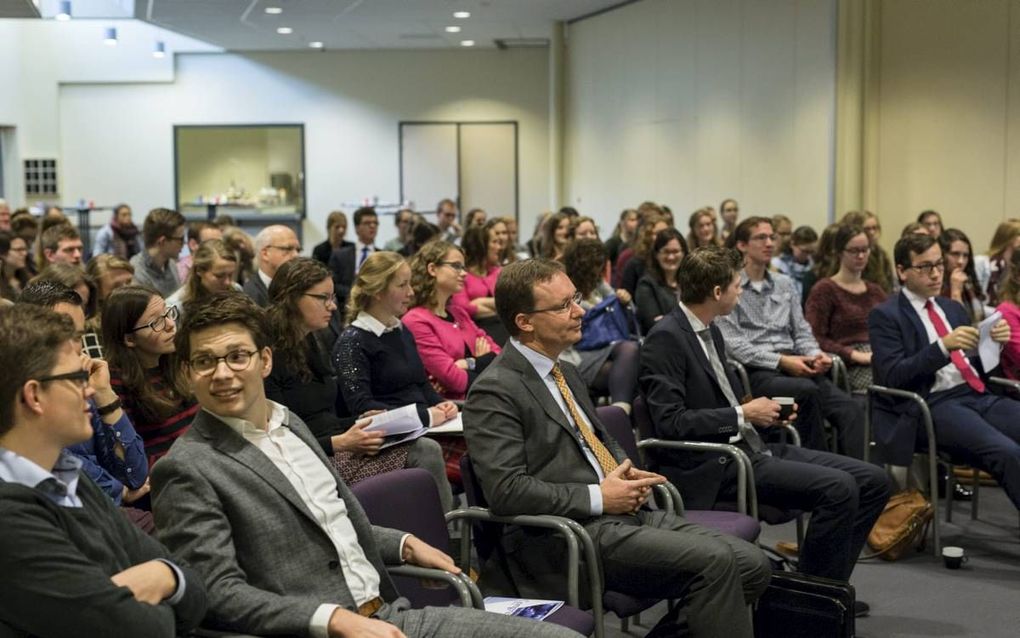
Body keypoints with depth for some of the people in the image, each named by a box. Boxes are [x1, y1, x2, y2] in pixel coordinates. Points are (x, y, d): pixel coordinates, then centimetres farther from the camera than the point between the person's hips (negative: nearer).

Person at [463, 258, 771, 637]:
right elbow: (506, 490, -19)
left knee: (751, 566, -5)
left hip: (625, 513, 9)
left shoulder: (565, 372, 17)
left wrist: (627, 472, 6)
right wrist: (598, 497, -15)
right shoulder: (494, 391, -10)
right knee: (713, 561, -24)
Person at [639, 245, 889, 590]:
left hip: (747, 445, 10)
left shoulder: (710, 330, 15)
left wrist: (759, 410, 6)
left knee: (873, 481, 2)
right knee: (838, 488, -24)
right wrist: (743, 414, -14)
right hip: (712, 466, -10)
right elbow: (670, 422, -21)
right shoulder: (665, 338, -14)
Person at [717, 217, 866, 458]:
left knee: (851, 410, -20)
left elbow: (802, 331, 21)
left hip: (795, 367, 6)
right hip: (756, 371, -5)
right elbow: (733, 344, -7)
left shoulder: (784, 284, 23)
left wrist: (815, 354, -2)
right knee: (808, 391, -35)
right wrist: (781, 361, -15)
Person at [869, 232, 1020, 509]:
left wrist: (994, 343, 1)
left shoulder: (952, 308, 22)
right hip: (933, 405, -7)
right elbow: (892, 377, -11)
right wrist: (943, 346, -21)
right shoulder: (885, 316, 1)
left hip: (979, 396, 7)